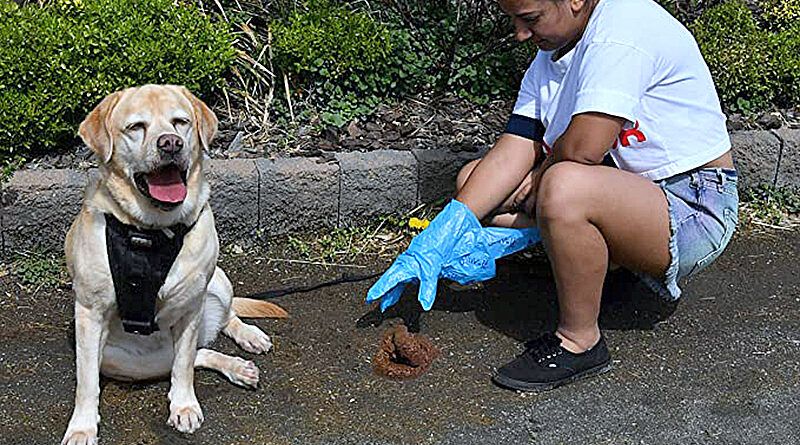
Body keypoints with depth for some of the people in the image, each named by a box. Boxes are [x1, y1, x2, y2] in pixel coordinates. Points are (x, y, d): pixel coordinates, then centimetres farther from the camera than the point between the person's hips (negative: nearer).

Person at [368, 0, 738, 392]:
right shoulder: (548, 60, 6)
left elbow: (582, 149, -30)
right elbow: (512, 155, -1)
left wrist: (537, 182, -7)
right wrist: (440, 239, -11)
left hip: (696, 212, -9)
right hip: (624, 193, 9)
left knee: (563, 187, -37)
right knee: (475, 180, 6)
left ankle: (580, 343, -15)